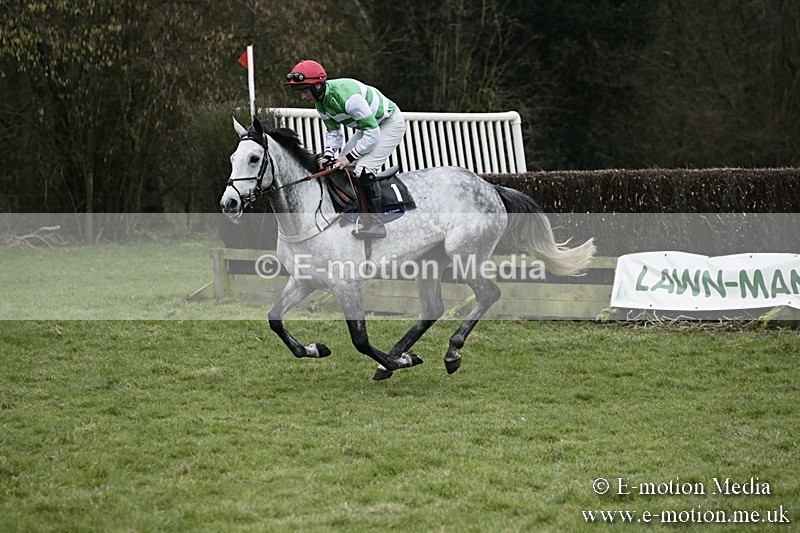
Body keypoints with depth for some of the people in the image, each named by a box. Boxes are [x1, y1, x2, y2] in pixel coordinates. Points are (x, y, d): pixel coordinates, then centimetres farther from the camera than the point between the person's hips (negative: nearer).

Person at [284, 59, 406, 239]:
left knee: (363, 168, -24)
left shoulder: (346, 96, -36)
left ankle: (376, 225, -20)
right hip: (370, 125, 10)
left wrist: (350, 157, -28)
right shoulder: (320, 101, -7)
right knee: (340, 166, 6)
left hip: (390, 124, -10)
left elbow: (372, 133, -32)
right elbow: (333, 131, 5)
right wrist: (328, 155, -13)